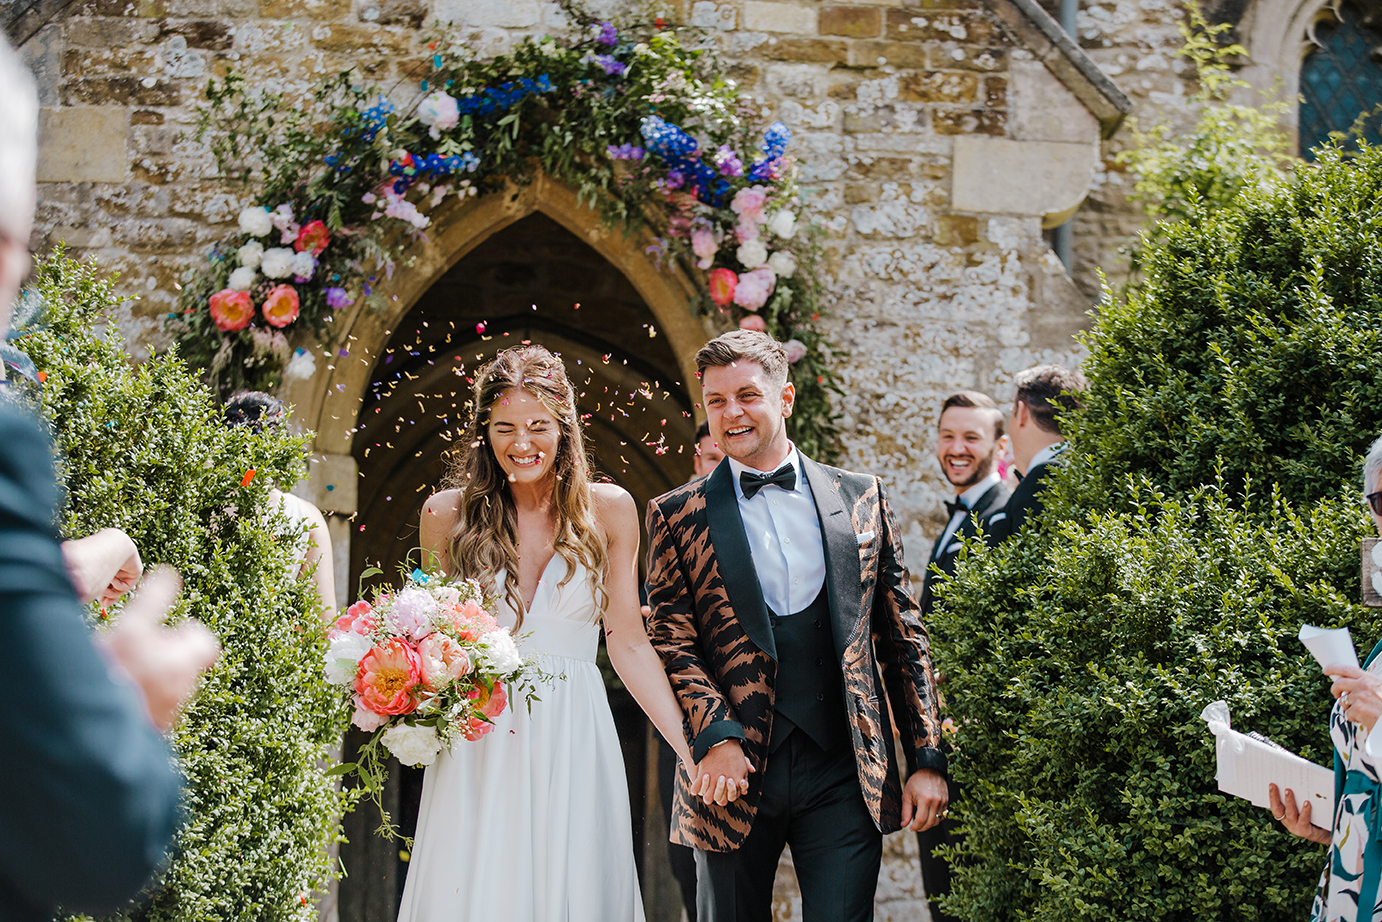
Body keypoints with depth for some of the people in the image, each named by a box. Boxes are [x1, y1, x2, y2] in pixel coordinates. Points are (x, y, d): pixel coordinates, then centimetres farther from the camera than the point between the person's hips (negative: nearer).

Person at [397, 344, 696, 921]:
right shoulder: (447, 515, 3)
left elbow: (627, 642, 3)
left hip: (573, 743, 0)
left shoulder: (608, 511, 2)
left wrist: (692, 749, -4)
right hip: (477, 744, 0)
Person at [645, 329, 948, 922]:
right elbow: (671, 642, -1)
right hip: (734, 771, 0)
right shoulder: (678, 516, 5)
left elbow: (902, 637, 9)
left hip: (844, 775, 0)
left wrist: (927, 760, 4)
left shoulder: (861, 499, 9)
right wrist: (714, 737, -16)